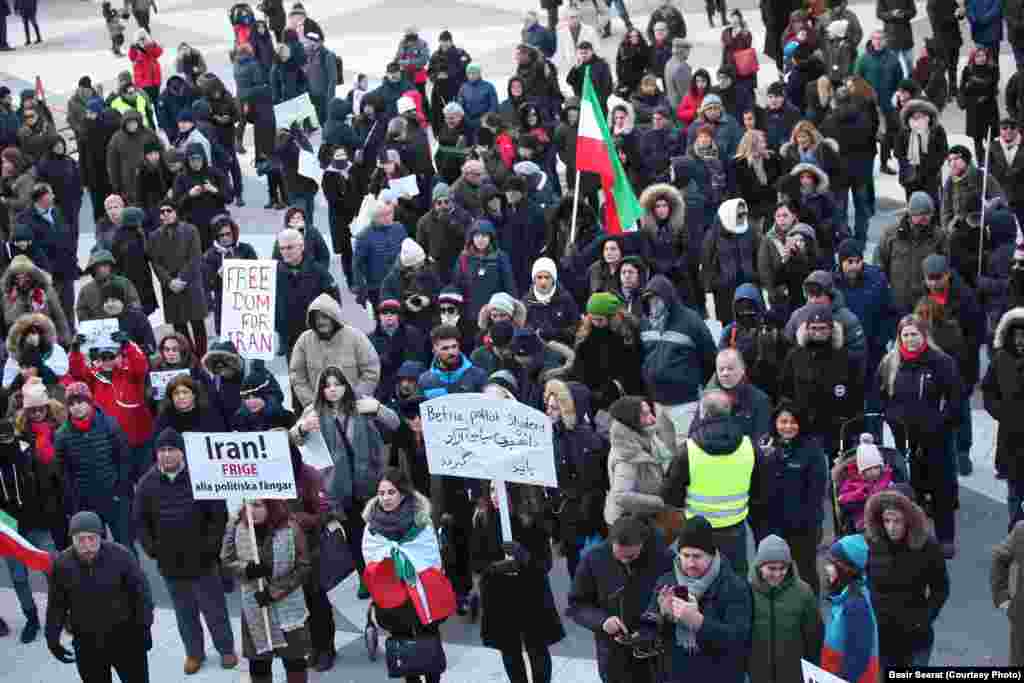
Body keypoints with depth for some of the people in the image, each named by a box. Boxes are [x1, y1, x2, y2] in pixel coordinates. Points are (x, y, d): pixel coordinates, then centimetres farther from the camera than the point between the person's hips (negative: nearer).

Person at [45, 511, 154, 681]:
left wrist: (144, 627, -5)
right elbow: (56, 605, 4)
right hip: (87, 642, 2)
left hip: (125, 637, -2)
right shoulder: (62, 564, -10)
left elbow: (141, 591, -6)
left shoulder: (120, 555, -16)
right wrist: (52, 639, 6)